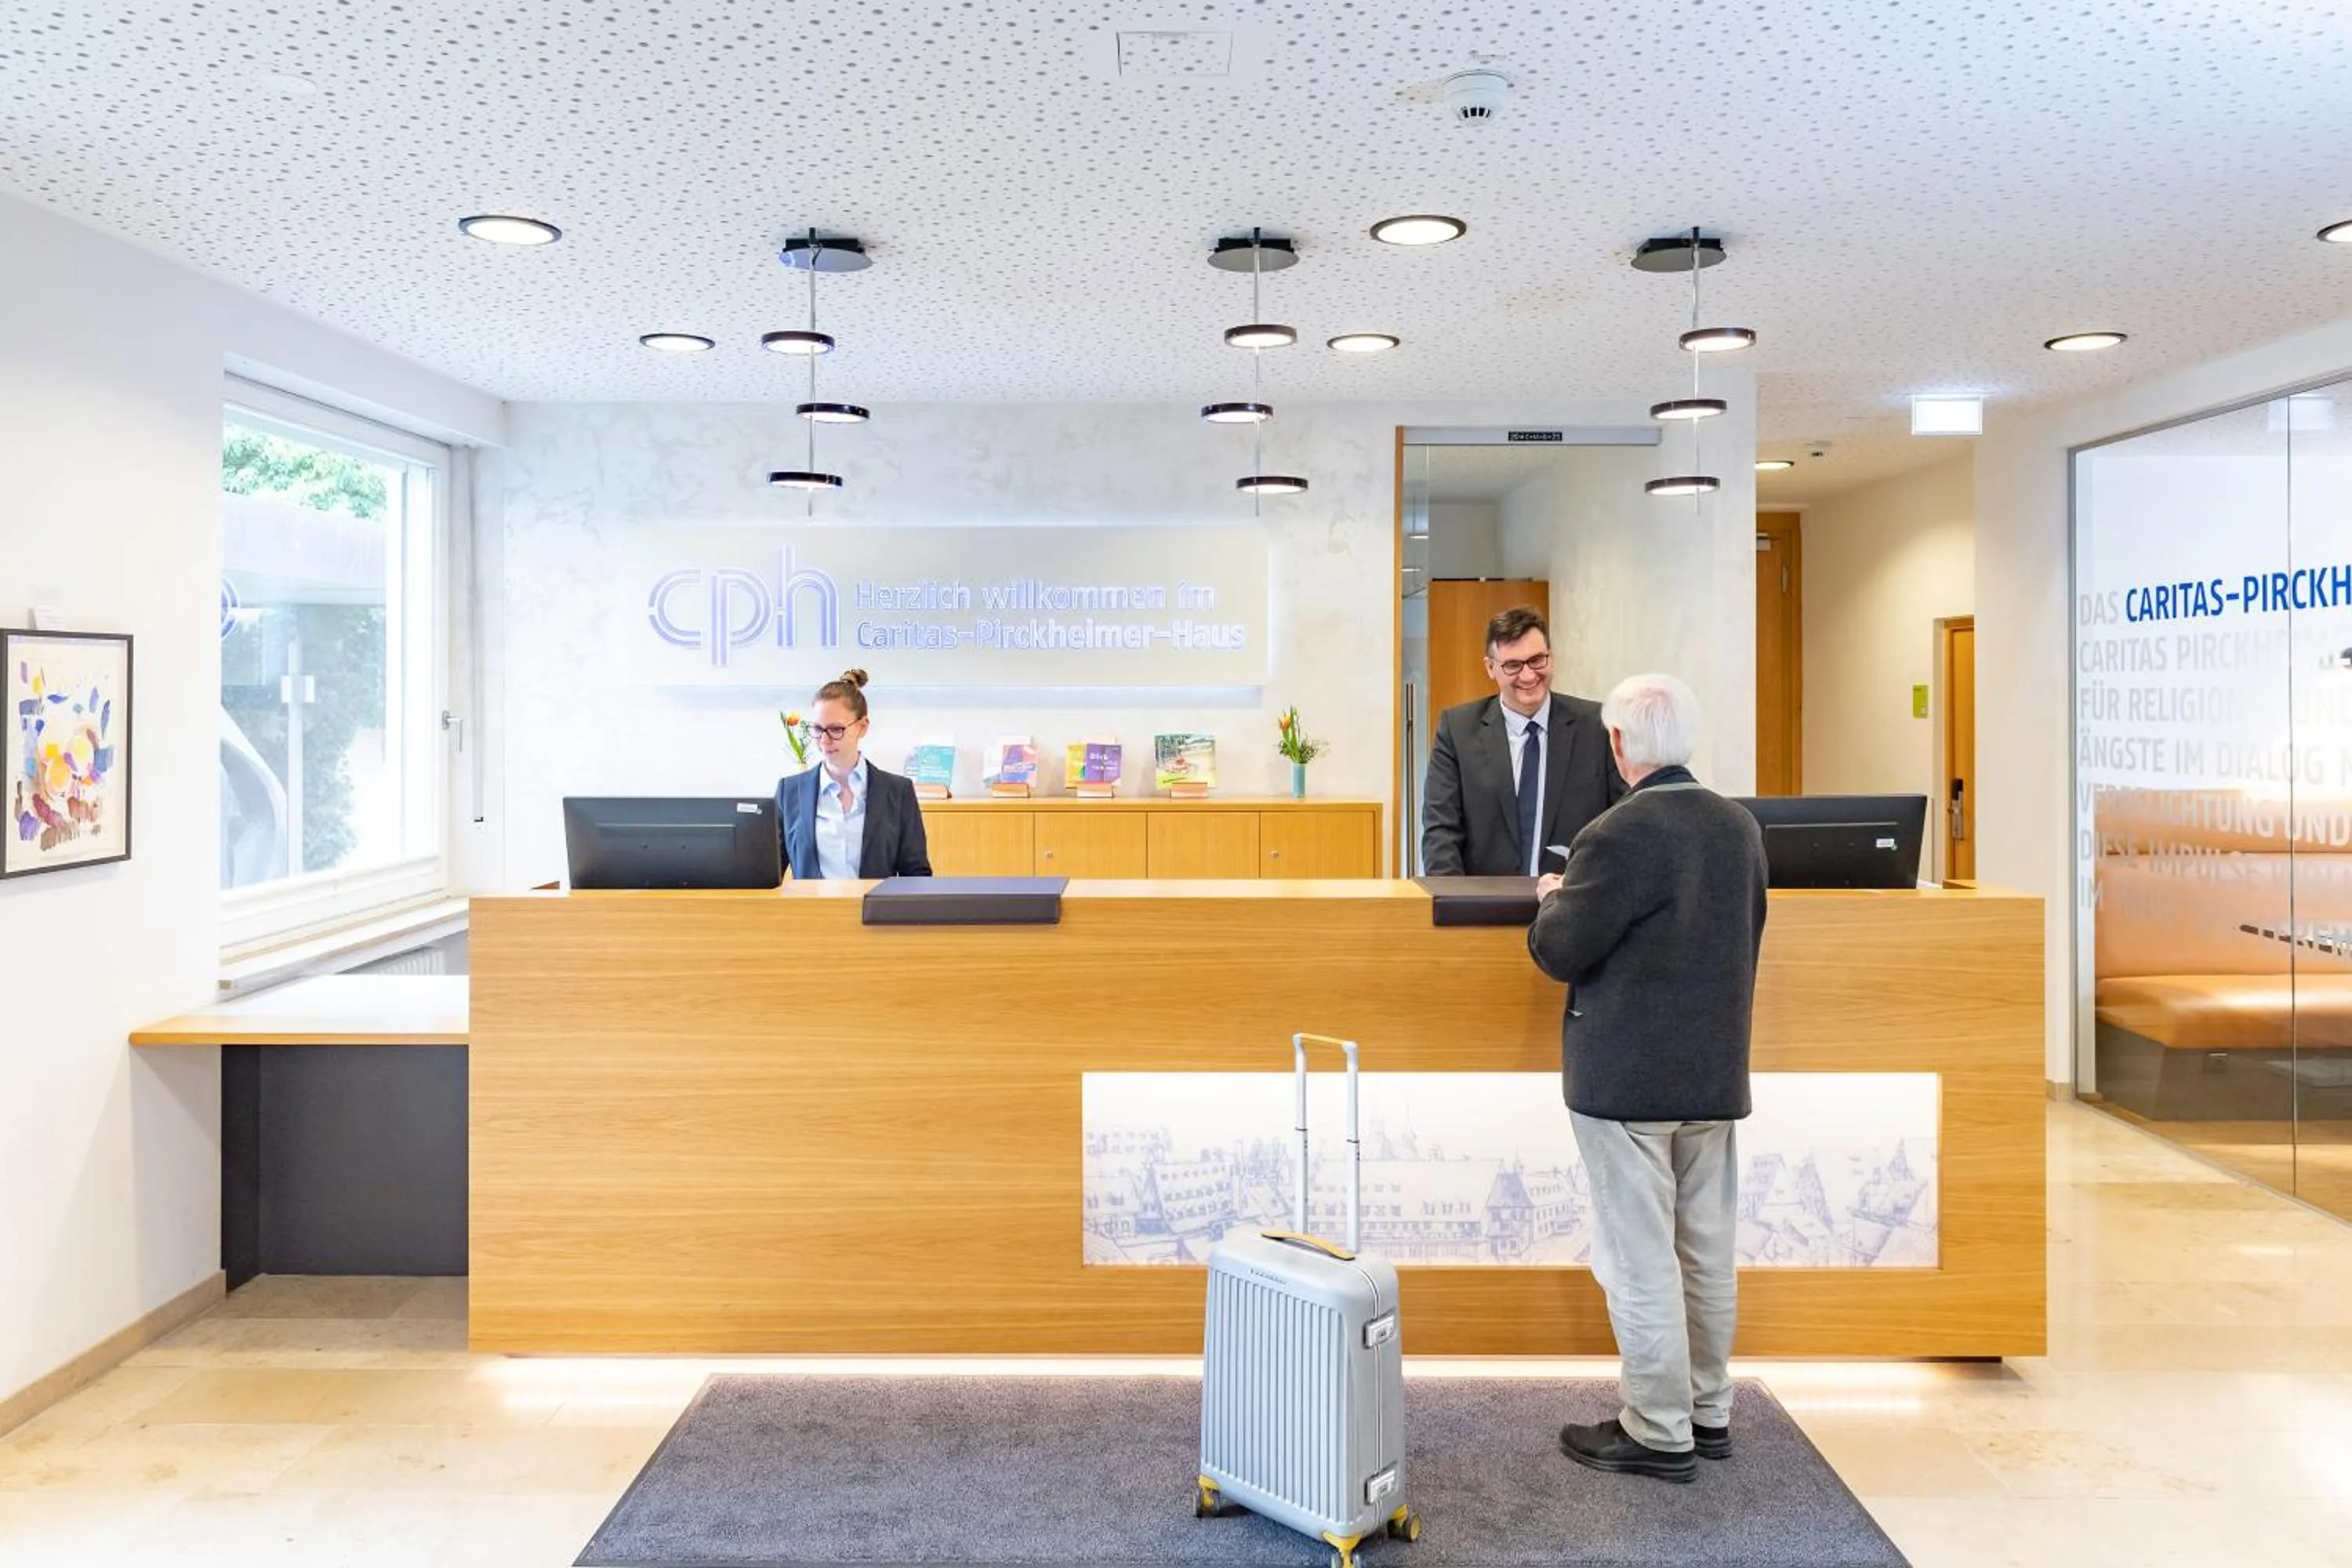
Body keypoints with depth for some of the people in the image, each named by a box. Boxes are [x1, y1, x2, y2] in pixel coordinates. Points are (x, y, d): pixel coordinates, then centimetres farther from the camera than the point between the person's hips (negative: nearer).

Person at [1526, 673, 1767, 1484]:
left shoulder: (1617, 837, -19)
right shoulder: (1740, 827, 4)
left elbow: (1560, 953, -15)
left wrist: (1555, 899, 5)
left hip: (1627, 1080, -7)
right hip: (1715, 1074, 8)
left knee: (1640, 1258, 3)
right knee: (1708, 1251, 16)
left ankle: (1659, 1433, 12)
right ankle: (1708, 1412, 29)